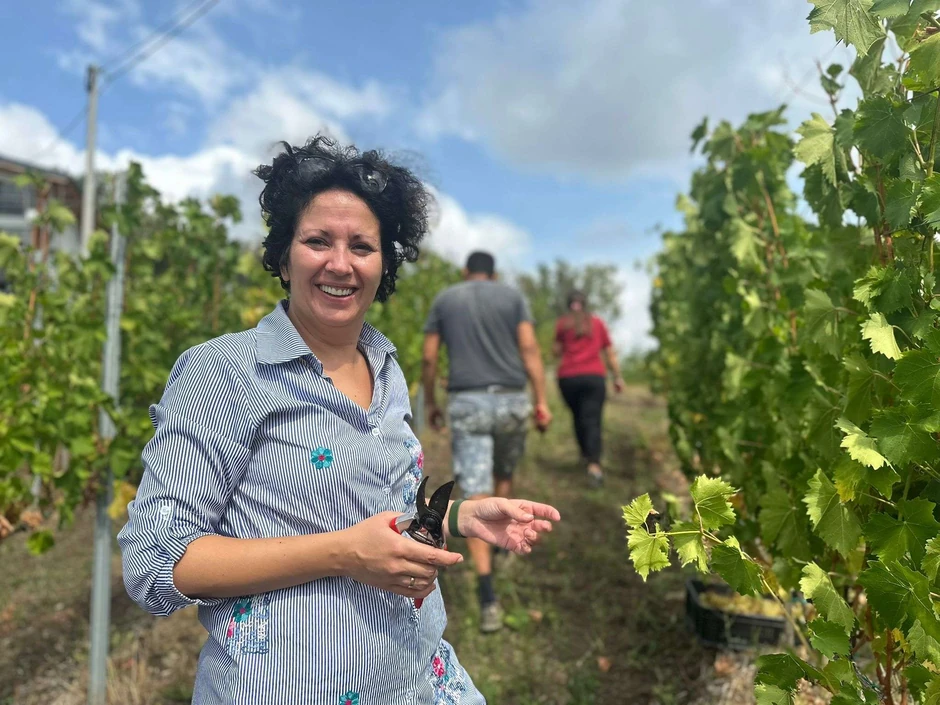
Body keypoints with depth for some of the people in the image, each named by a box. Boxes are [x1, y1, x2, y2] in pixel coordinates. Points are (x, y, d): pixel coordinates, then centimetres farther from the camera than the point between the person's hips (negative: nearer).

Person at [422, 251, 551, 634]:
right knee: (504, 476, 26)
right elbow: (529, 349, -2)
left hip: (467, 403, -1)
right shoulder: (513, 296, 9)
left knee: (476, 496, -6)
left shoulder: (444, 299, 11)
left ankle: (488, 599, -10)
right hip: (511, 401, 1)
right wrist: (541, 401, -2)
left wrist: (430, 403, 17)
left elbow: (429, 358, 6)